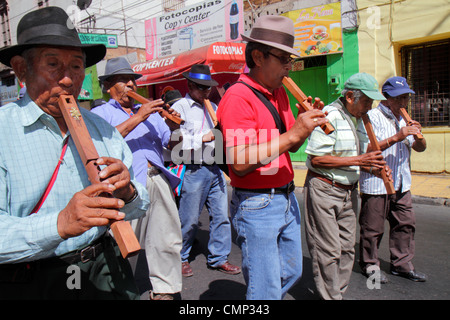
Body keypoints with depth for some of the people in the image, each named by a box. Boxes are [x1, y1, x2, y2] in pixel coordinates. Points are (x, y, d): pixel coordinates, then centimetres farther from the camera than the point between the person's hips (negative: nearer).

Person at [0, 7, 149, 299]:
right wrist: (60, 224, -34)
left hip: (104, 273, 4)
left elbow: (139, 209, 3)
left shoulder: (102, 128, 3)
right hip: (29, 283, -3)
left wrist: (127, 193, -18)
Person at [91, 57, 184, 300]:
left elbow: (171, 145, 20)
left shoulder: (150, 112, 25)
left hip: (158, 182, 5)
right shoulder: (100, 113, 11)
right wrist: (137, 118, -14)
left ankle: (164, 289, 21)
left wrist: (174, 128, -2)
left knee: (167, 239, 7)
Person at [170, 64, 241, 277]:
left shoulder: (212, 107, 17)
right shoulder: (180, 107, -2)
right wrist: (203, 138, -16)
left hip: (214, 169, 6)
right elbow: (176, 140, -13)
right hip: (194, 171, -6)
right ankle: (180, 258, 24)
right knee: (189, 219, 4)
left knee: (221, 215, 8)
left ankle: (218, 258, 22)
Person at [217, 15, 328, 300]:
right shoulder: (238, 97, -17)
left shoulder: (280, 93, 10)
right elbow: (240, 163, -24)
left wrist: (307, 123, -5)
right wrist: (292, 134, -25)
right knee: (267, 290, 4)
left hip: (287, 199, 9)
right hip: (257, 206, -8)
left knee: (292, 273, 22)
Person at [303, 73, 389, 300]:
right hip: (323, 190, -8)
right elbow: (317, 159, -22)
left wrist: (373, 167, 1)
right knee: (328, 251, -1)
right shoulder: (329, 116, -15)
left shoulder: (359, 120, 13)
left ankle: (339, 292, 28)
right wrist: (358, 160, -20)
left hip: (348, 191, 9)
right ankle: (330, 297, 14)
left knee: (347, 248, 13)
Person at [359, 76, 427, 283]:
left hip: (401, 184, 8)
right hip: (376, 184, -8)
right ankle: (370, 265, 20)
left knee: (406, 224, 11)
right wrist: (397, 137, -23)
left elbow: (420, 148, 17)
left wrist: (417, 135, -4)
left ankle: (402, 264, 27)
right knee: (373, 228, 2)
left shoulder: (404, 119, 18)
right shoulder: (372, 117, -8)